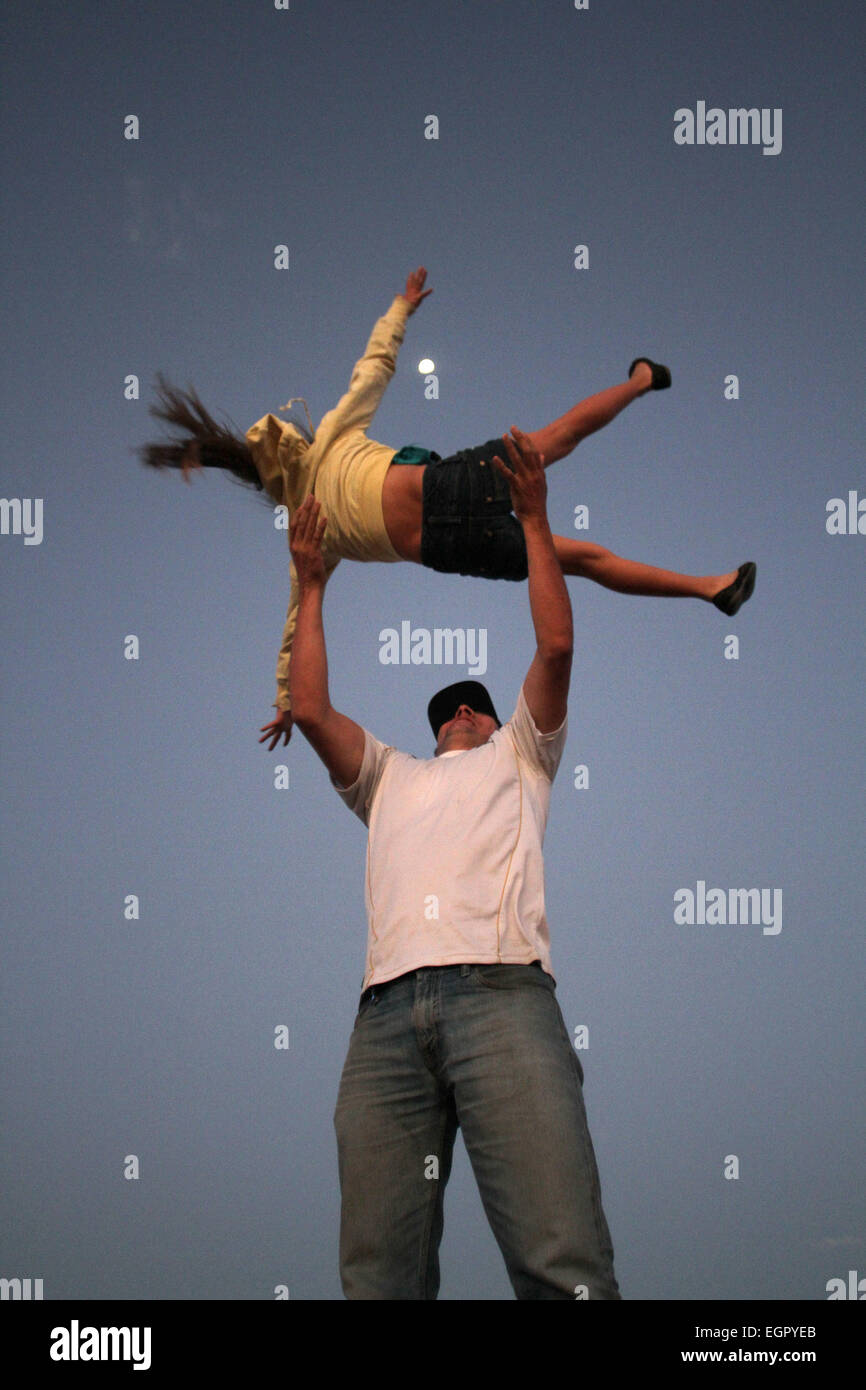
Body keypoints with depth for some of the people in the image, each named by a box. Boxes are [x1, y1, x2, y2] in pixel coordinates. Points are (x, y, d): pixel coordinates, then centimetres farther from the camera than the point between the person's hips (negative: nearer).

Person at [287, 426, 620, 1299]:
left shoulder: (518, 757, 34)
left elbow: (556, 647, 21)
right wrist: (311, 587, 36)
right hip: (389, 1009, 3)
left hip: (501, 990, -2)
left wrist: (533, 522, 24)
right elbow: (309, 709, 29)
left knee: (561, 1266, -21)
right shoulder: (389, 778, 41)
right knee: (377, 1275, -12)